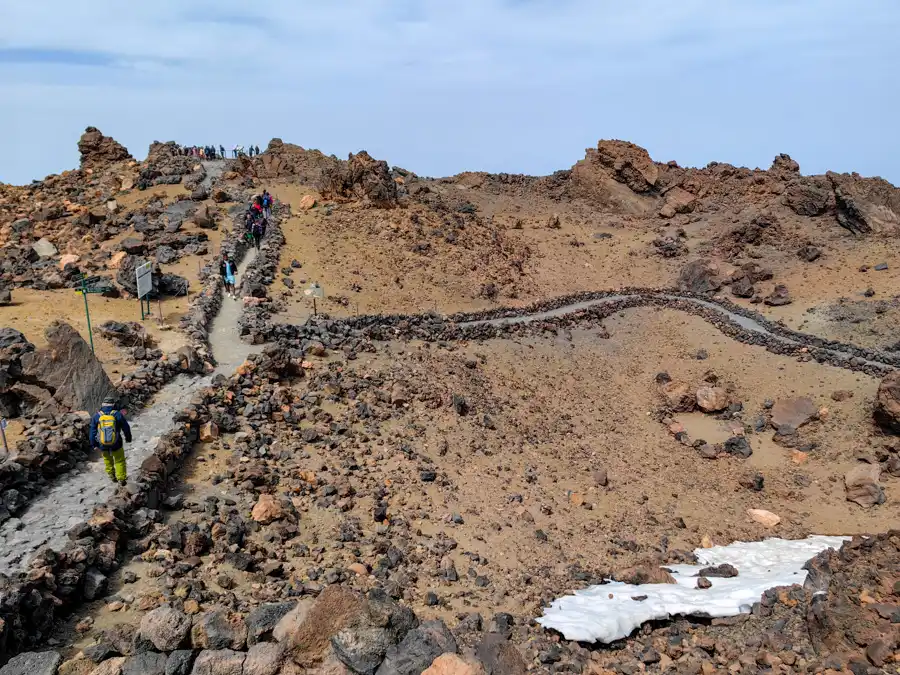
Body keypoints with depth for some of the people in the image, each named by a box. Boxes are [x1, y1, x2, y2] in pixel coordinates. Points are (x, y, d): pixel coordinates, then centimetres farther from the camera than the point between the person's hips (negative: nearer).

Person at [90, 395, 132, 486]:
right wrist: (128, 438, 17)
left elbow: (92, 431, 1)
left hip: (102, 445, 2)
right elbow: (126, 428, 0)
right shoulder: (118, 414, -11)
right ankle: (121, 479, 20)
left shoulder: (96, 416, -6)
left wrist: (93, 444, 12)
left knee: (107, 458, 30)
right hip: (116, 445, -2)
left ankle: (111, 475, 38)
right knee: (120, 461, 17)